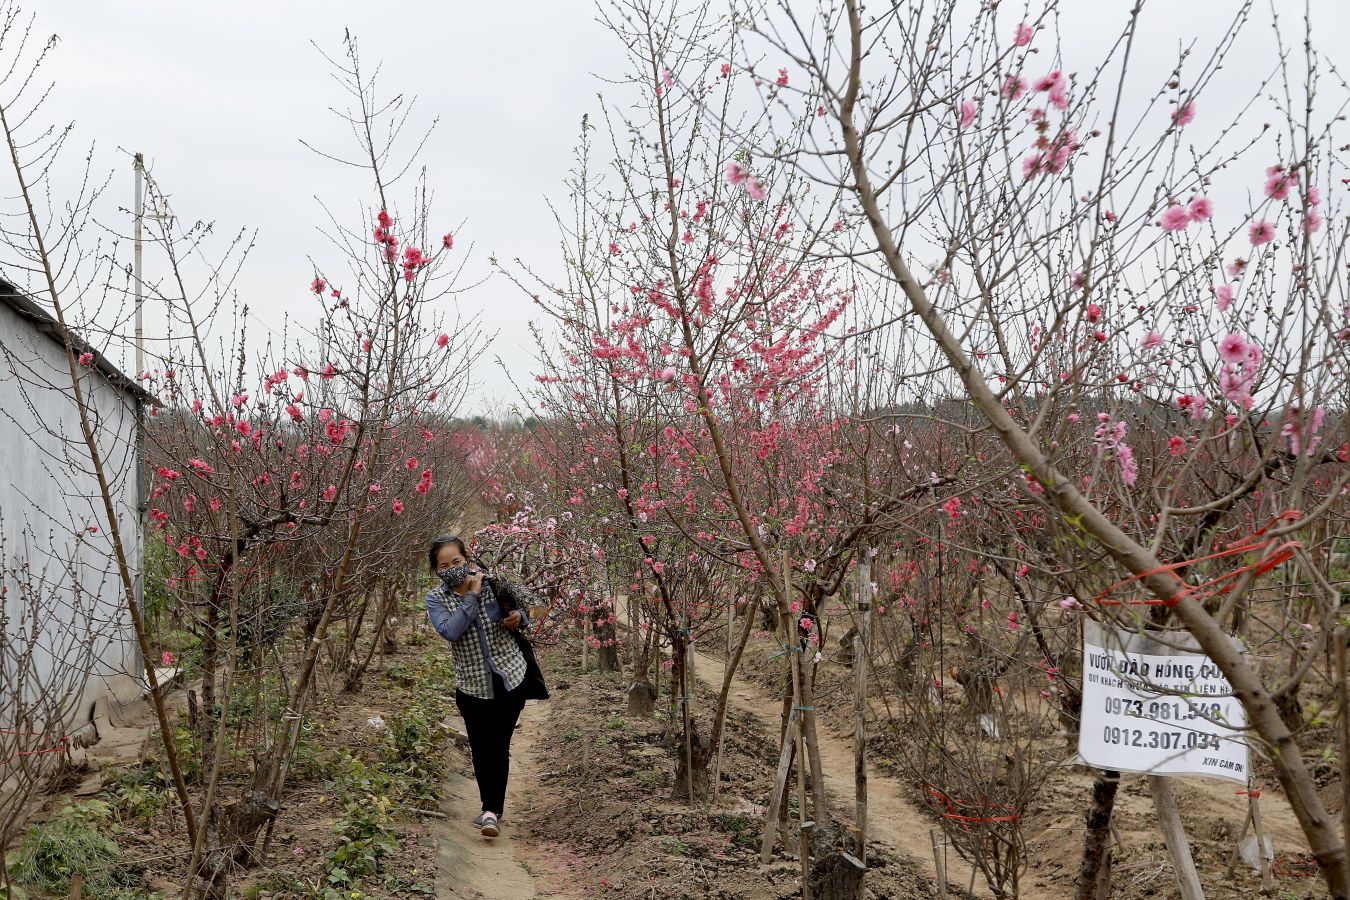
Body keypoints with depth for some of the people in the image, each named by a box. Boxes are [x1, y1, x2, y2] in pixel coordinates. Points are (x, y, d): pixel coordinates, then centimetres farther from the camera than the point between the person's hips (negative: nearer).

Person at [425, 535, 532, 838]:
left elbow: (520, 613, 11)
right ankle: (492, 810, 24)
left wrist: (519, 617, -12)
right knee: (481, 748, 7)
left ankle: (492, 812, 5)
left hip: (511, 679, -1)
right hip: (472, 685, 1)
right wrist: (472, 596, -22)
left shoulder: (492, 583, -3)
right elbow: (451, 631, -23)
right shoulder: (436, 598, -4)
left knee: (499, 746, -1)